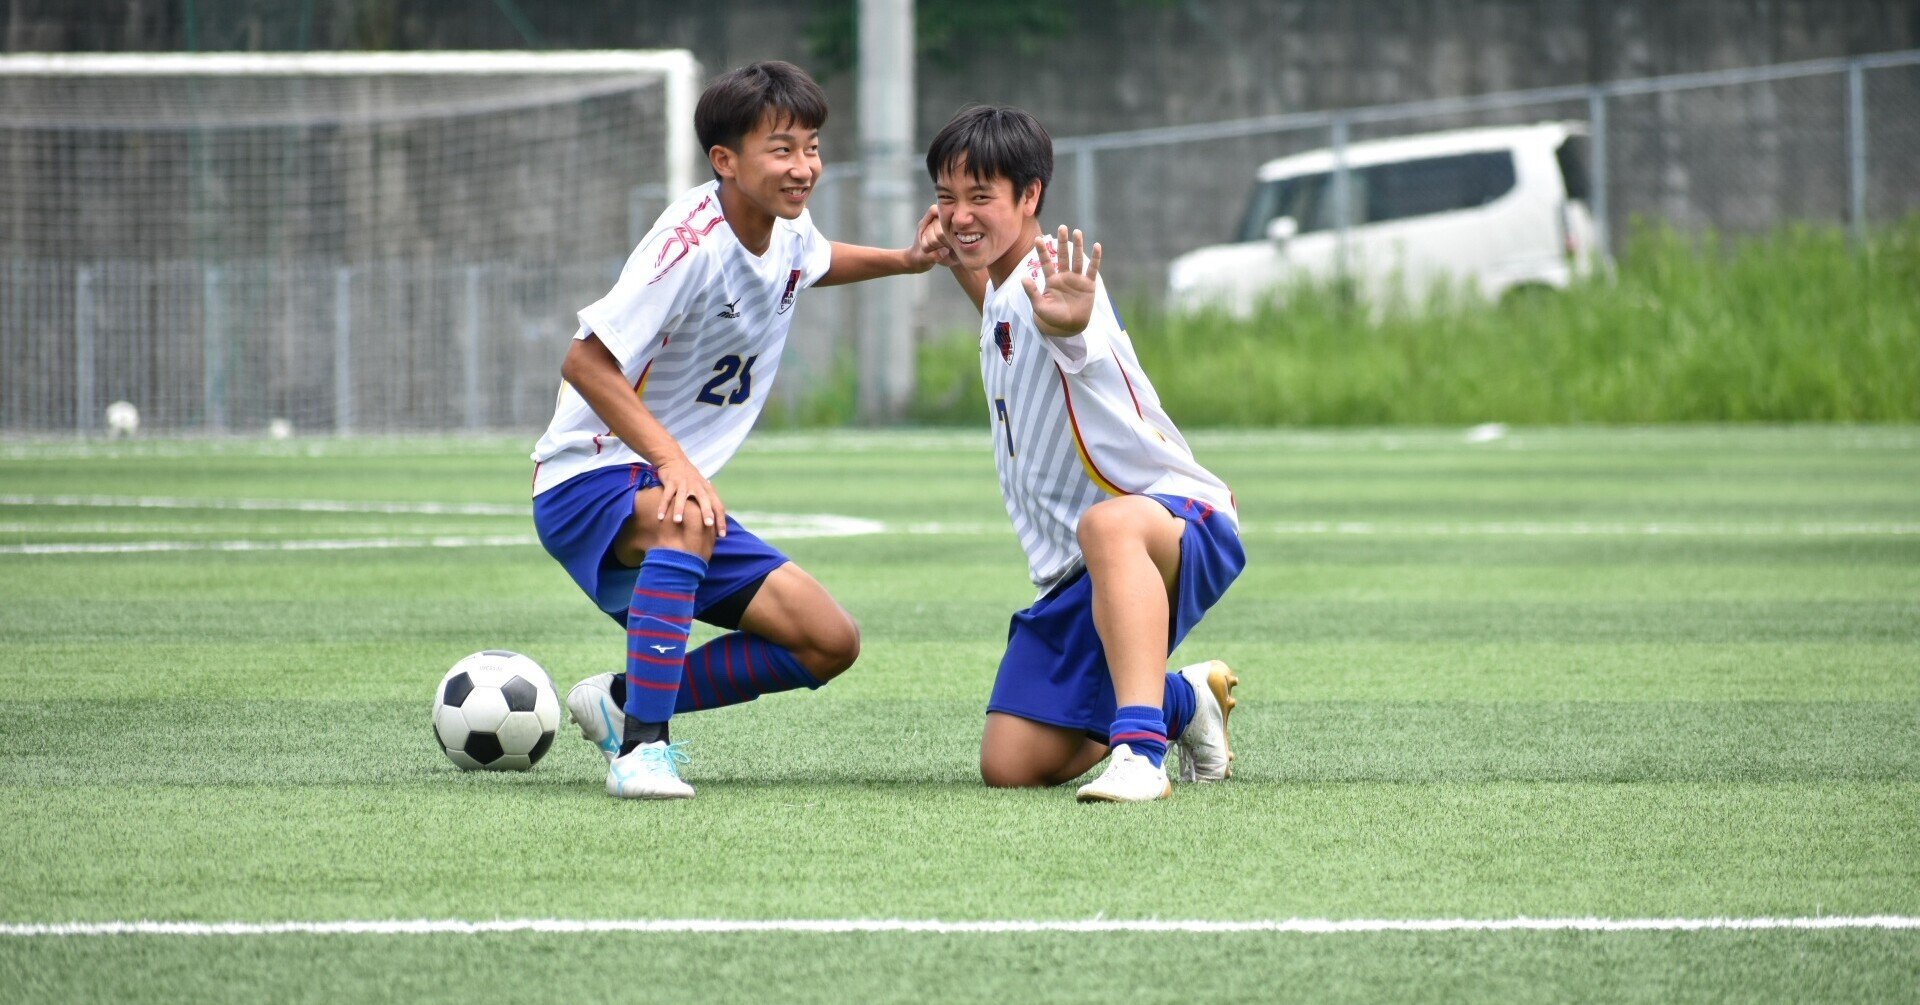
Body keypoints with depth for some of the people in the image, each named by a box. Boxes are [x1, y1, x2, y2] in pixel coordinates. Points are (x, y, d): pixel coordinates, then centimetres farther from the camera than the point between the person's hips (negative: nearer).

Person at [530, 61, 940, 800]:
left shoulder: (787, 231, 2)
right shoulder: (692, 242, -24)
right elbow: (585, 362, -29)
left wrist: (903, 261, 13)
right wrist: (672, 462, -38)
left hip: (678, 488, 8)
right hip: (588, 481, -8)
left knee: (829, 642, 0)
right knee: (685, 517, -43)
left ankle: (626, 700, 11)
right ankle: (641, 745, -39)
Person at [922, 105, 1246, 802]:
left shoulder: (1055, 278, -18)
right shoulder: (1005, 293, 12)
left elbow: (1077, 338, -46)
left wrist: (1067, 320, -69)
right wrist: (958, 266, 30)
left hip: (1179, 520, -9)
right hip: (1075, 569, 9)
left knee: (1111, 525, -46)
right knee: (1011, 766, 2)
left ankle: (1138, 753, -56)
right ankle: (1186, 701, 28)